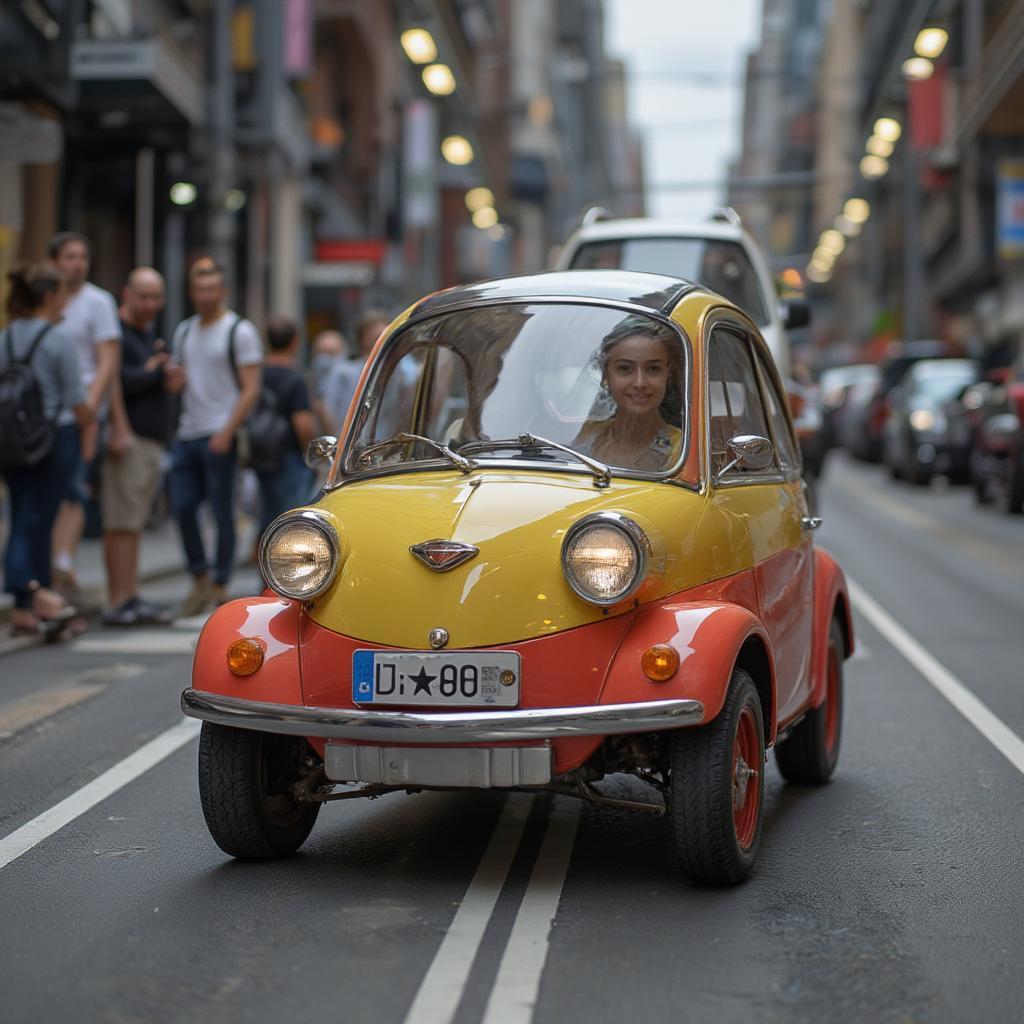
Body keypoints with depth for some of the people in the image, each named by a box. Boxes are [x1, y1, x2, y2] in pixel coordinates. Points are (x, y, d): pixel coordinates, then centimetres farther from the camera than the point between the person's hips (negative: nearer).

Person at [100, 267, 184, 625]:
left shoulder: (152, 333, 22)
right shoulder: (115, 333, -8)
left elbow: (162, 385, 25)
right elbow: (119, 381, -22)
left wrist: (173, 381, 1)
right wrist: (157, 372, -6)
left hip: (154, 439, 9)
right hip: (127, 437, -9)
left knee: (133, 523, 10)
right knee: (121, 524, -10)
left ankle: (130, 599, 12)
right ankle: (118, 603, -10)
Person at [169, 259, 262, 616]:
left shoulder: (240, 331, -3)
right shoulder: (184, 331, 15)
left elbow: (251, 389, -9)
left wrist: (227, 432, -17)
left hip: (219, 436, -6)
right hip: (186, 434, 6)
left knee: (222, 512, -2)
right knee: (182, 508, 3)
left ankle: (220, 586, 5)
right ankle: (200, 579, 16)